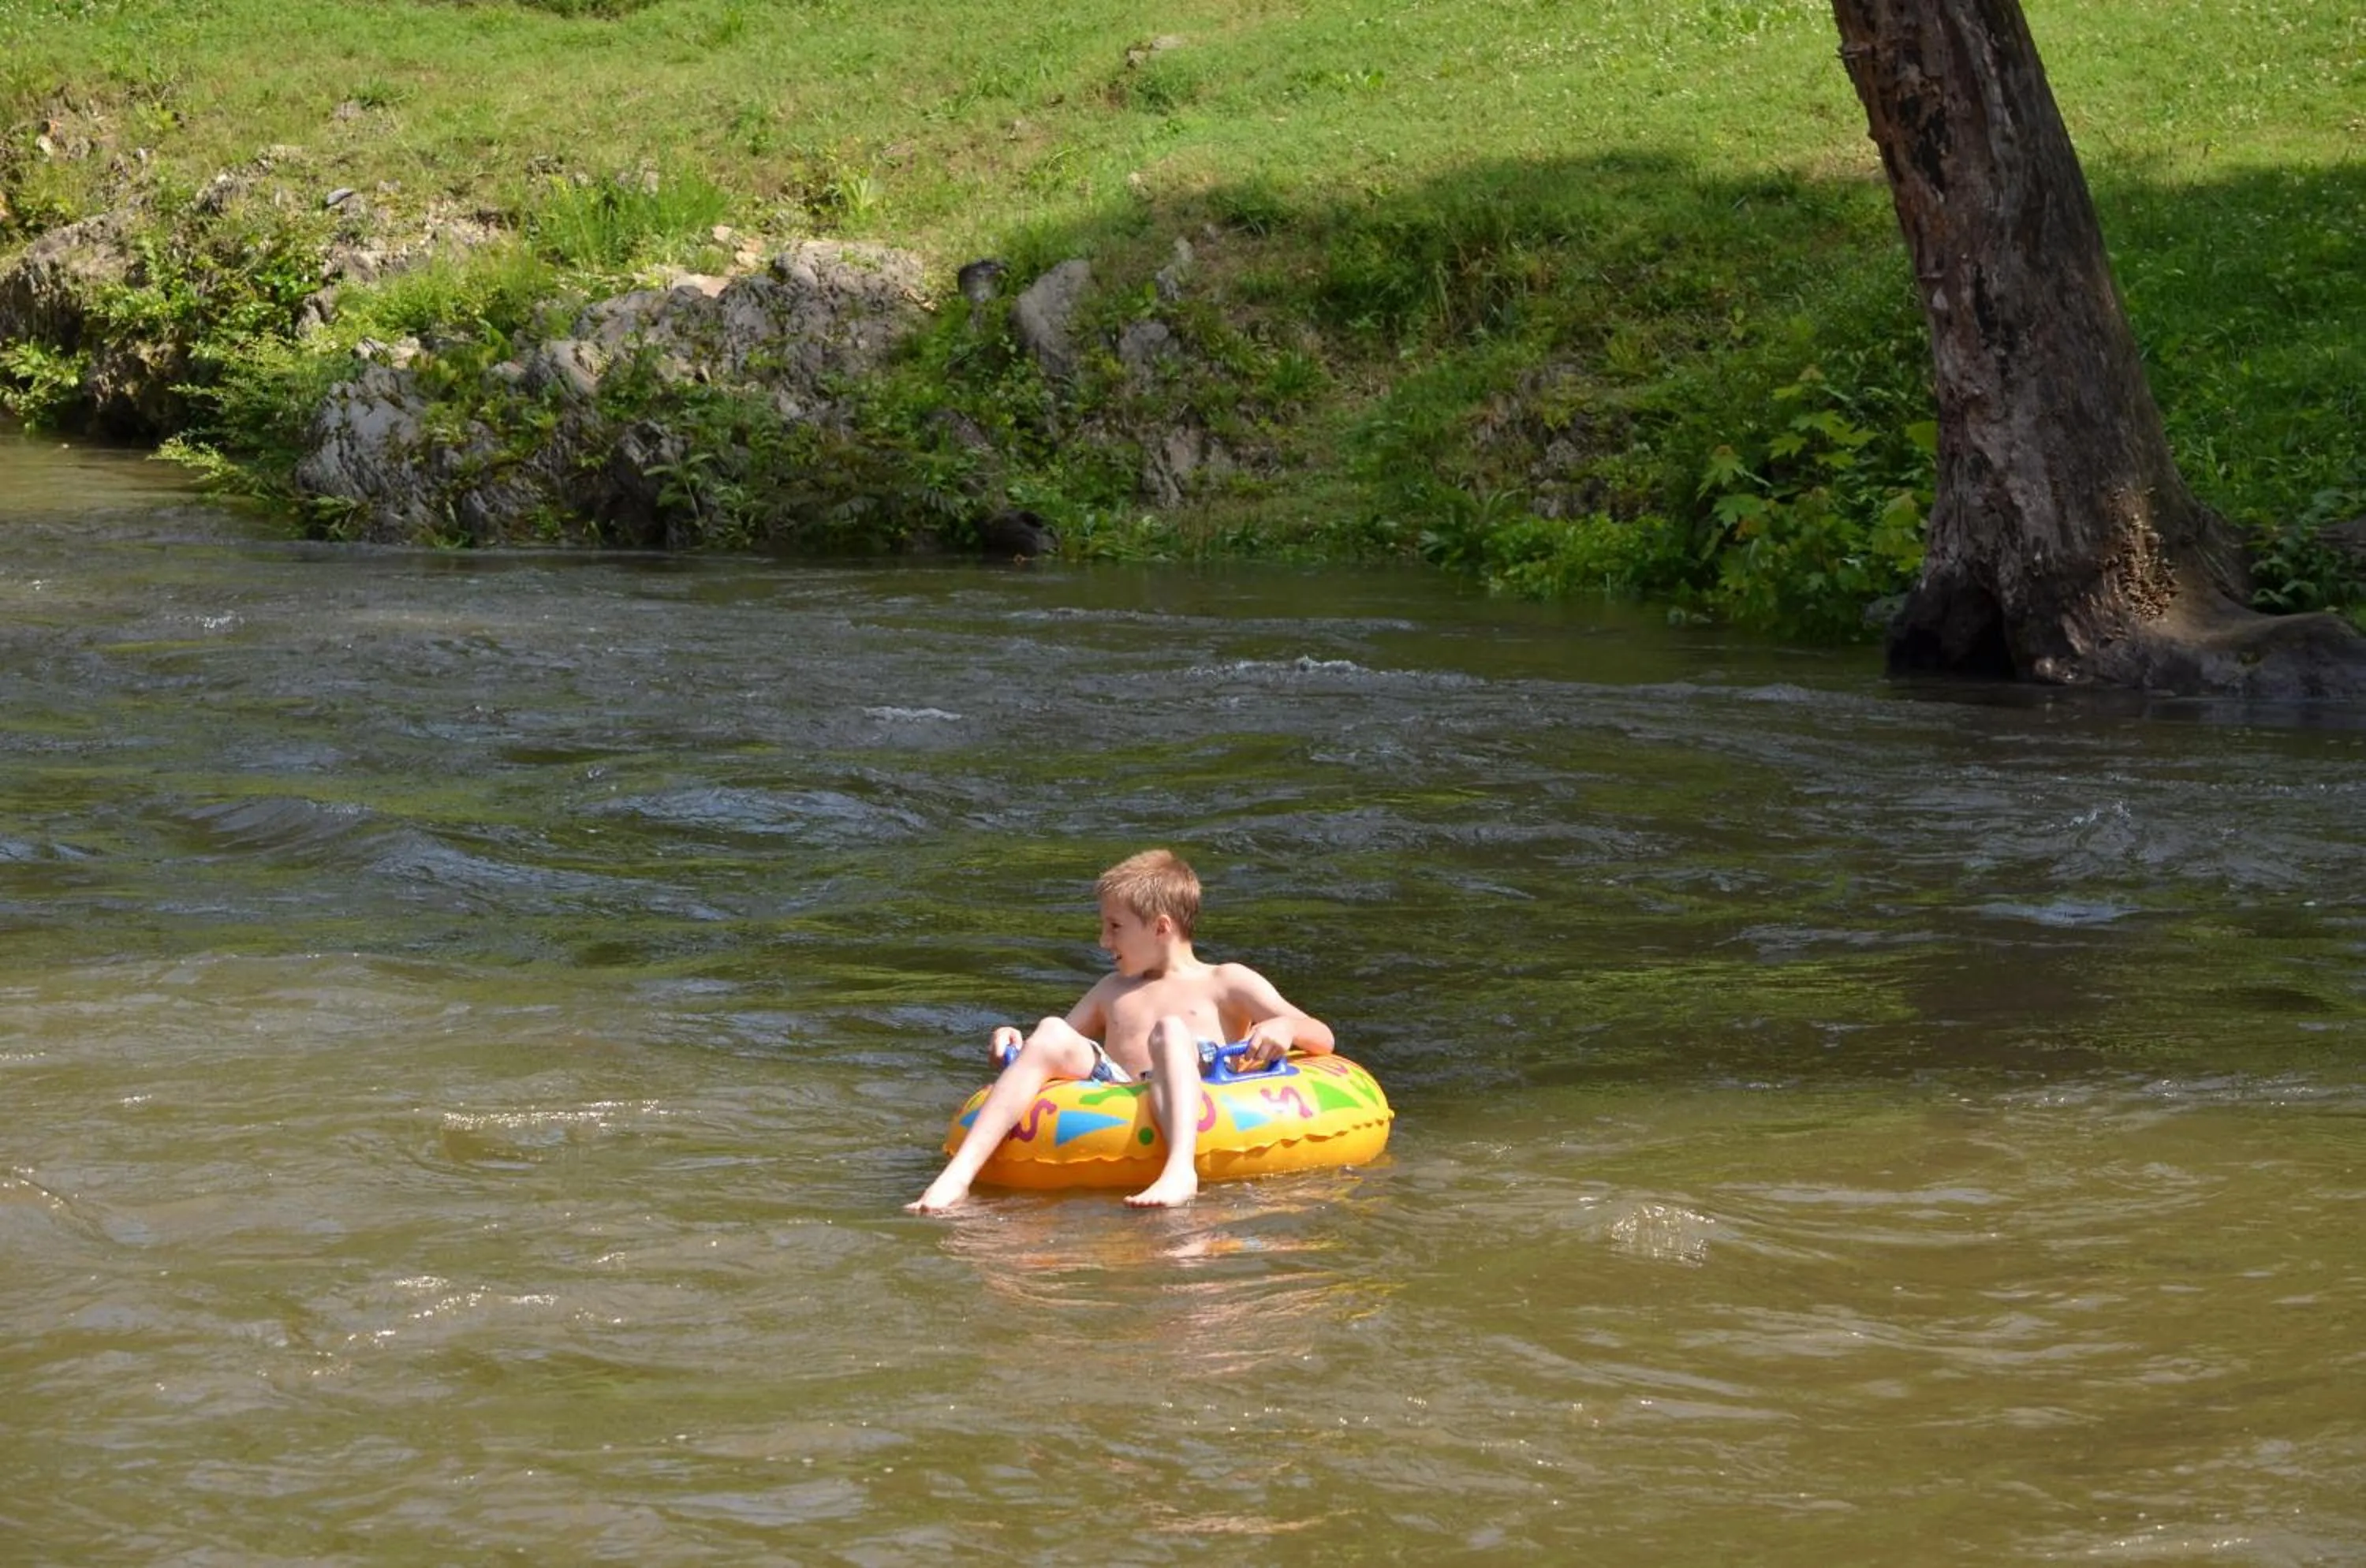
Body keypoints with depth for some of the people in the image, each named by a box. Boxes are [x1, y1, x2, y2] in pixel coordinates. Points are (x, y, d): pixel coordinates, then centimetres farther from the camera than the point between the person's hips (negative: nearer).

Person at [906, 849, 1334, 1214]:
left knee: (1169, 1031, -32)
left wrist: (1284, 1027, -13)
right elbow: (1055, 1053, 36)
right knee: (1051, 1035, -18)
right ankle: (959, 1174, -37)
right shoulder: (1112, 990, 36)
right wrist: (1014, 1041, 14)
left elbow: (1321, 1037, 11)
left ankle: (1180, 1170, -58)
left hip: (1186, 1107, -4)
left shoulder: (1226, 983, 19)